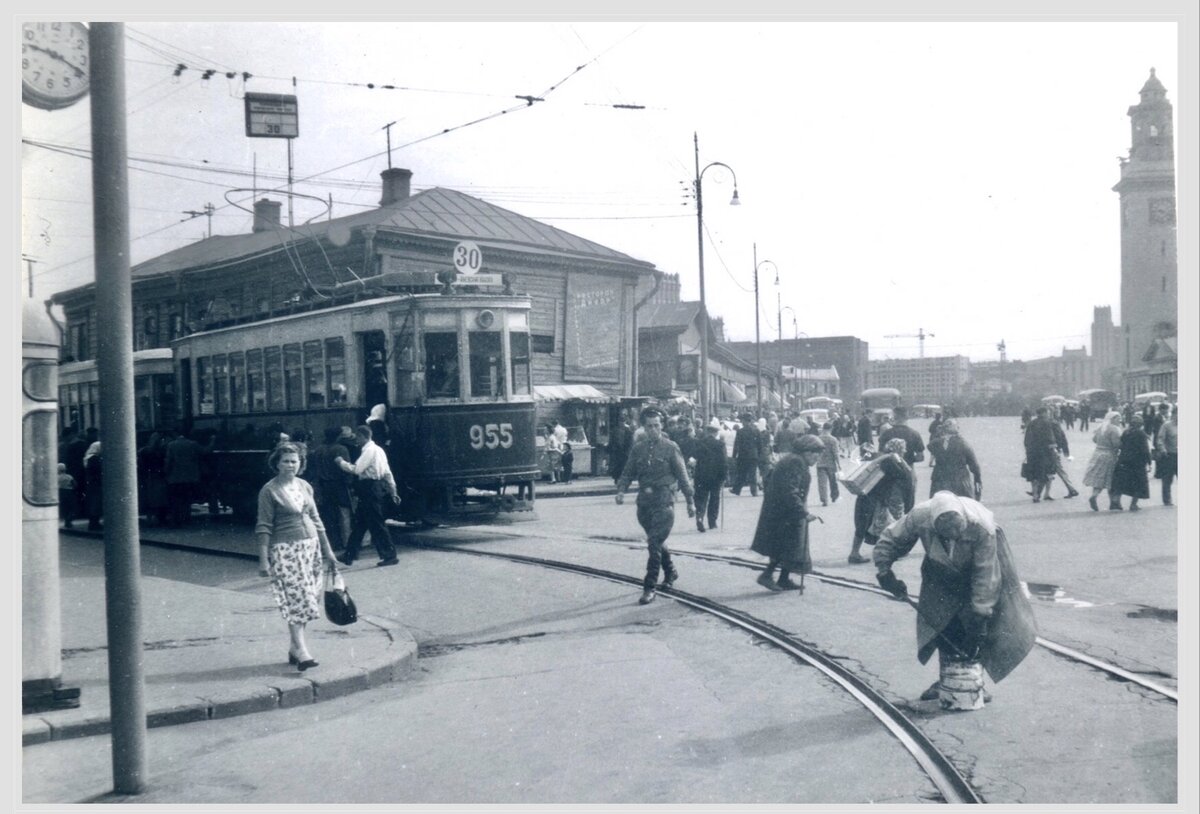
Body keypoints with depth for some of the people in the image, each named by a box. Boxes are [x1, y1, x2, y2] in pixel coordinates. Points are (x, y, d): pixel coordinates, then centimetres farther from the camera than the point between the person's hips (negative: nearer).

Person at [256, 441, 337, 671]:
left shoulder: (305, 486, 11)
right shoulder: (269, 490, -5)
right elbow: (264, 527, -7)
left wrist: (327, 549, 17)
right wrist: (263, 560, -12)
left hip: (311, 546, 6)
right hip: (286, 549, -6)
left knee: (309, 599, 5)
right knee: (296, 599, -11)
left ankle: (294, 647, 15)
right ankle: (301, 651, -14)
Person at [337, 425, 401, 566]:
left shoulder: (369, 450, -14)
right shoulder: (377, 449, 15)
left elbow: (356, 469, -21)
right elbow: (387, 472, 16)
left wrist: (341, 462, -7)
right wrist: (393, 491, 18)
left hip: (370, 489, -10)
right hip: (375, 487, 10)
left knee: (377, 524, -4)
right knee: (359, 522, 13)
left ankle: (389, 555, 2)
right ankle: (349, 555, 19)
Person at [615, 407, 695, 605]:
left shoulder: (670, 447, -1)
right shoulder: (638, 449, 8)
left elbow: (682, 475, 1)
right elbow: (628, 473, 10)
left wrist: (690, 501, 1)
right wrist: (621, 490, -9)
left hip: (663, 501, -5)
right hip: (644, 501, 5)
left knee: (654, 542, -13)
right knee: (657, 541, 18)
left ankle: (649, 588, -9)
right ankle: (670, 572, 42)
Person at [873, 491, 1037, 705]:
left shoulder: (982, 526, -40)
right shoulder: (919, 517, -35)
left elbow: (985, 575, -32)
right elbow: (889, 540, -16)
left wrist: (980, 615, -30)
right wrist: (884, 573, -24)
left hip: (981, 558, -2)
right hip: (942, 571, 2)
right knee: (943, 624, -2)